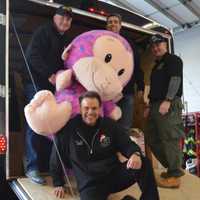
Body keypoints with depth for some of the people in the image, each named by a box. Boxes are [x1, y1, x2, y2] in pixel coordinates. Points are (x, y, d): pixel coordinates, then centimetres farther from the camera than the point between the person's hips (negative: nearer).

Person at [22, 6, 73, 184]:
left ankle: (49, 163, 12)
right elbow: (32, 56, -15)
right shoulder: (43, 32, -3)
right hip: (36, 83, -7)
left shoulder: (67, 40, 19)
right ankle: (32, 167, -7)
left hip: (54, 86, 7)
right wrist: (50, 75, -23)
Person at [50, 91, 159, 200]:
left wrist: (135, 154, -19)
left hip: (115, 174, 3)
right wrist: (58, 183, 15)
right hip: (89, 183, -2)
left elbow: (127, 144, 6)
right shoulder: (68, 129, -2)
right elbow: (56, 157, 10)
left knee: (143, 163, -22)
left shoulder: (110, 125, 4)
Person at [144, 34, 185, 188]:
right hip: (156, 105, 10)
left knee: (170, 140, -8)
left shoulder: (173, 60, -1)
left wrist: (168, 100, -24)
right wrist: (150, 106, 19)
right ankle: (173, 168, 22)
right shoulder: (157, 65, 25)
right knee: (152, 139, 11)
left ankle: (174, 176, 0)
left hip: (169, 105, -10)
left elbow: (176, 80, -15)